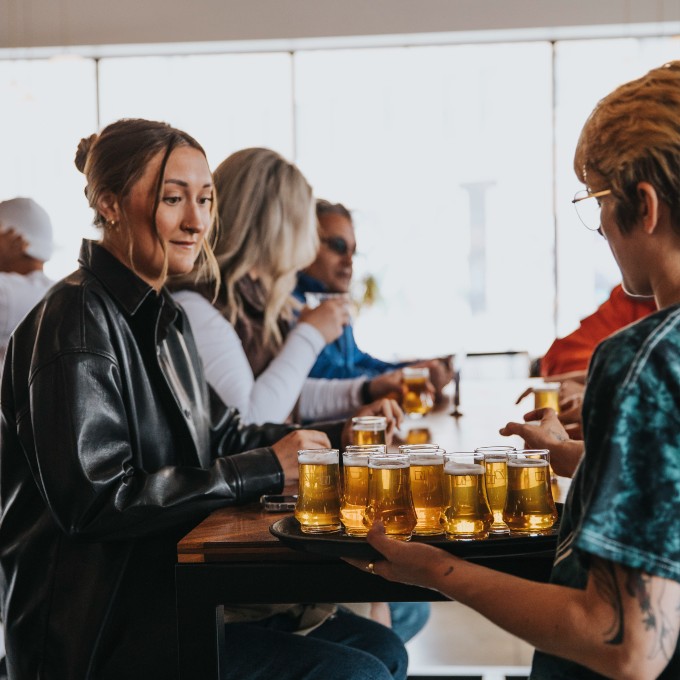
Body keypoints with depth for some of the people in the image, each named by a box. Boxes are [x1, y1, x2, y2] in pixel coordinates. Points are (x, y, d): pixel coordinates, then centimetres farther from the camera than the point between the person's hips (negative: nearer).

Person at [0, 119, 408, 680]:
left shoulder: (164, 316, 15)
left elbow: (215, 439, 21)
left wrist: (333, 436, 5)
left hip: (174, 589, 9)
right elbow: (92, 501, -23)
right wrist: (264, 468, -20)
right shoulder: (75, 324, -16)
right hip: (105, 628, -9)